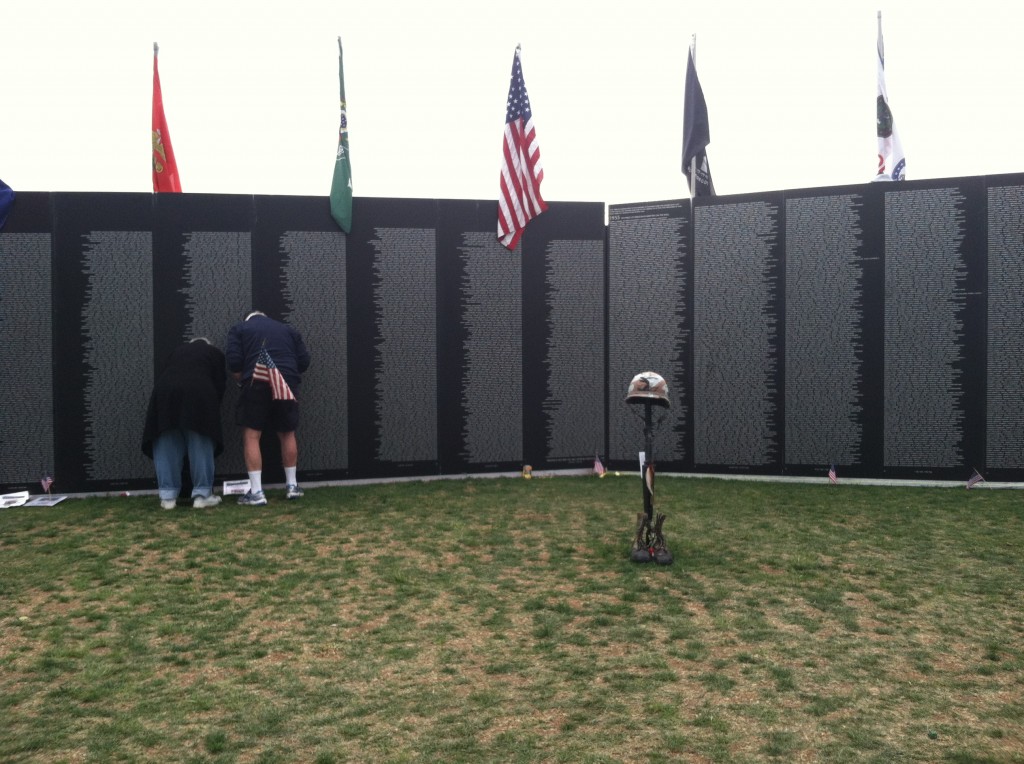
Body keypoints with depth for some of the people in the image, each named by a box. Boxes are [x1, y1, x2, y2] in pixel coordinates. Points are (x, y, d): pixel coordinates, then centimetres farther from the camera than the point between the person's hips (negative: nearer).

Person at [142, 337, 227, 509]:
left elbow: (160, 377, 24)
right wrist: (213, 406, 25)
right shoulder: (214, 353, 23)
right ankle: (202, 495, 4)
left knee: (167, 447, 8)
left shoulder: (177, 350, 31)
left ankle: (168, 497, 9)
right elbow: (219, 384, 13)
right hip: (197, 395, -3)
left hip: (165, 394, 3)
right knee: (201, 447, 4)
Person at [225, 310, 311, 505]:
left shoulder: (239, 329, 17)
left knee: (251, 436, 1)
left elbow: (233, 361, 1)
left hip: (256, 383, -3)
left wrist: (242, 381, 16)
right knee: (287, 434, 16)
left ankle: (256, 492, -5)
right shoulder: (289, 329, 25)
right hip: (287, 384, 3)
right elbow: (304, 362, 16)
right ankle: (292, 486, 21)